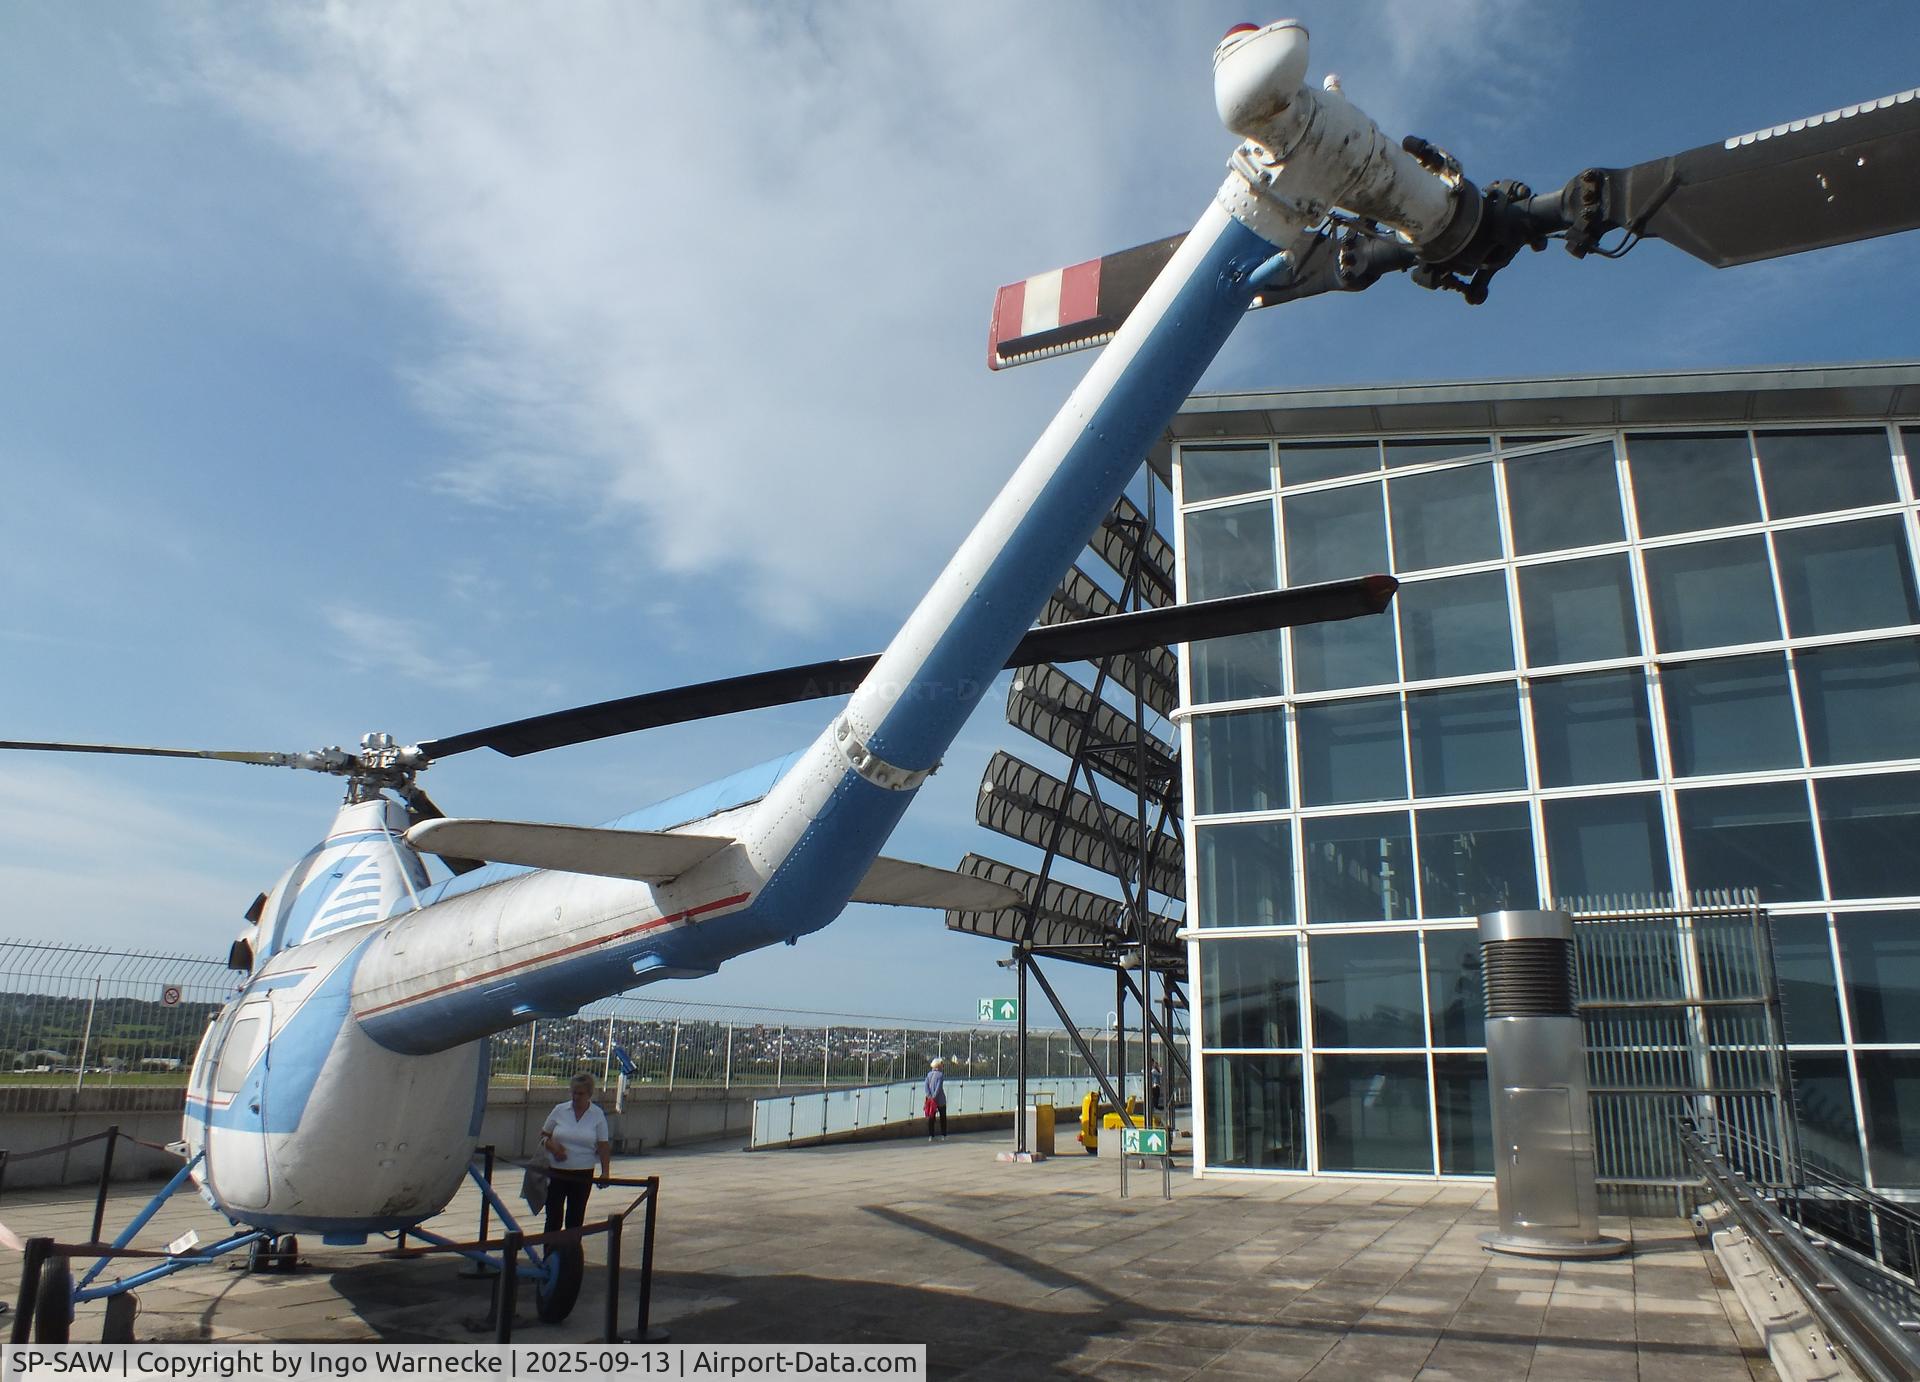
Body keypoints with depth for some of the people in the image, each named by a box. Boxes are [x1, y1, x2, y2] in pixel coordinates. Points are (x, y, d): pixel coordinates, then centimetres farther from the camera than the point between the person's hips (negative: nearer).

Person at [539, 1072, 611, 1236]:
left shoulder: (598, 1115, -2)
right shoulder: (559, 1110, 0)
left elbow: (603, 1146, -2)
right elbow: (544, 1135, 8)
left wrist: (605, 1171, -11)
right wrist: (551, 1145, -13)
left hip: (583, 1174, 0)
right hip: (556, 1172, 0)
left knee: (575, 1218, 9)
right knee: (554, 1217, 0)